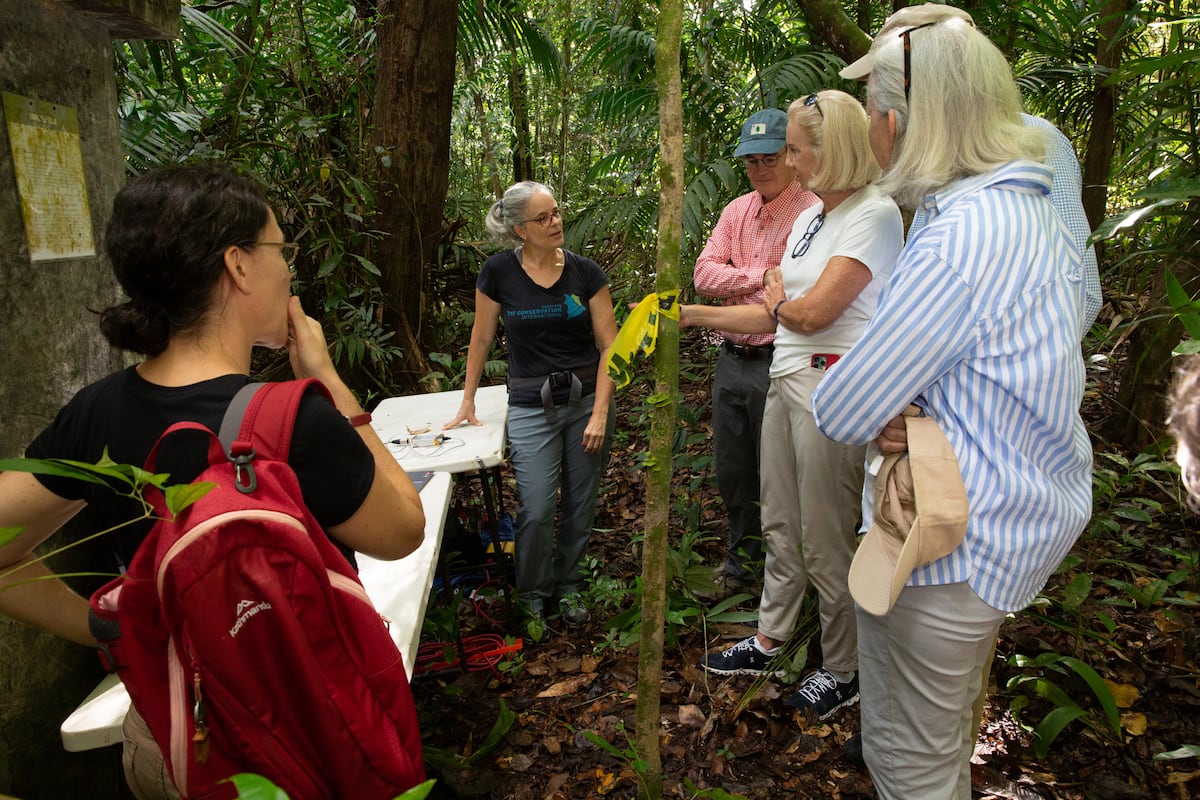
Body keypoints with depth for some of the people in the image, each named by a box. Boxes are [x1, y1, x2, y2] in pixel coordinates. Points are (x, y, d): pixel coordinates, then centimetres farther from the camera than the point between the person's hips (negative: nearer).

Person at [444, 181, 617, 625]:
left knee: (581, 504, 9)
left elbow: (610, 344, -2)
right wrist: (467, 402, 10)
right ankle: (533, 596, 21)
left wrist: (600, 413, -9)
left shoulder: (585, 272, -2)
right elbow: (481, 338, 6)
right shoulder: (499, 272, -5)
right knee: (536, 510, -6)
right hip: (531, 404, -1)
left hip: (588, 397, 2)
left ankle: (567, 587, 33)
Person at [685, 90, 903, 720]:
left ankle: (843, 671, 22)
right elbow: (774, 317, 14)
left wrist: (775, 298, 2)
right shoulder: (808, 219, 15)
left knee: (825, 541, 3)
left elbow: (812, 312, -20)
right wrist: (689, 314, 13)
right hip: (786, 380, 9)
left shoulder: (874, 213, -12)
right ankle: (768, 642, 34)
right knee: (780, 525, 17)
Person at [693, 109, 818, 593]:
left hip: (778, 365, -7)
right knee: (730, 471, 17)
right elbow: (704, 275, 0)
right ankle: (742, 558, 38)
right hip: (731, 361, 7)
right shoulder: (736, 211, 12)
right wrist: (763, 275, -11)